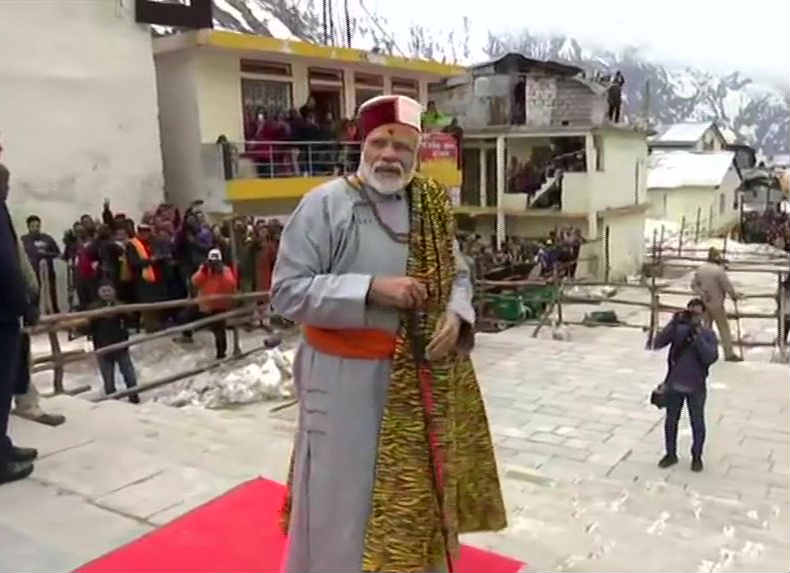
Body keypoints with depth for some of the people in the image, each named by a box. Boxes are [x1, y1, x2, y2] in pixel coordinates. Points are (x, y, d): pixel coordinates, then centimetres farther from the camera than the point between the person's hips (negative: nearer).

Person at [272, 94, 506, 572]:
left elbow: (458, 274, 13)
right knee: (345, 501, 7)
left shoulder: (430, 207, 5)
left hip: (421, 381, 5)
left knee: (415, 493, 20)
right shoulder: (325, 204, -11)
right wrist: (372, 288, -23)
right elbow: (287, 291, -15)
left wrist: (456, 315, -8)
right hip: (348, 379, -5)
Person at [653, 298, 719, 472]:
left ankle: (697, 457, 30)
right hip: (674, 385, 2)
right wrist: (673, 324, -26)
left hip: (696, 388, -1)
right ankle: (671, 454, 31)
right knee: (671, 421, 14)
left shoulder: (708, 334, -7)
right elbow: (657, 344, -17)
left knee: (697, 424, 10)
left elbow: (711, 357, -21)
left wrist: (697, 335, -29)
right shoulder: (677, 329, -4)